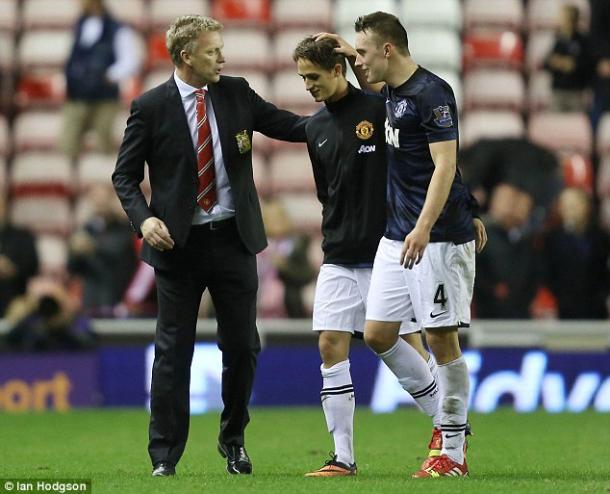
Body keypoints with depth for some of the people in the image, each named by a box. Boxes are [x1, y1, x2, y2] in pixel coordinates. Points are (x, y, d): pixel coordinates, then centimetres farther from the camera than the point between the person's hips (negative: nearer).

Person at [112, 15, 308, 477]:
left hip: (234, 237, 3)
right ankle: (165, 456, 4)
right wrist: (144, 218, -17)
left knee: (243, 345, 7)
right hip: (179, 243, -3)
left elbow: (292, 126, 5)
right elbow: (125, 176, 0)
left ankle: (233, 440, 27)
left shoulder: (237, 93, 5)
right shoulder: (150, 107, -5)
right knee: (173, 350, -1)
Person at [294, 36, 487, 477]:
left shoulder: (382, 109, -8)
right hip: (340, 259, 5)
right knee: (331, 346, -5)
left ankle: (448, 426, 22)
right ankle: (343, 457, -1)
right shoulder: (315, 129, 10)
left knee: (408, 350, -1)